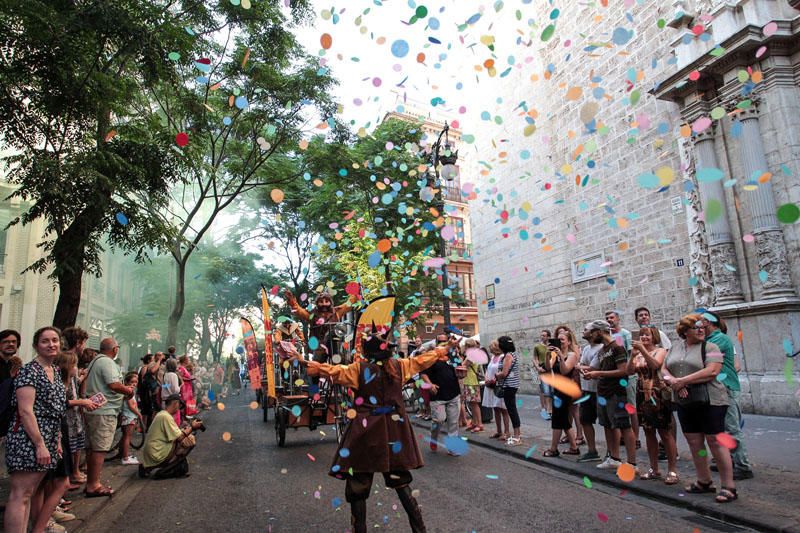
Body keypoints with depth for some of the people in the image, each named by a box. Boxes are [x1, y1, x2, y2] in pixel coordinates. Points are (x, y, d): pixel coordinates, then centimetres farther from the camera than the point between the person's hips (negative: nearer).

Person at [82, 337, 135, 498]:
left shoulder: (94, 361, 17)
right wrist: (129, 391, -7)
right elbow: (114, 384, -24)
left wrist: (124, 391, 19)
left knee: (93, 448, 16)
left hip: (93, 410, 10)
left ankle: (91, 483, 24)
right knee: (100, 449, -4)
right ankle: (94, 486, 0)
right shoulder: (108, 362, -14)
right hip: (105, 412, -10)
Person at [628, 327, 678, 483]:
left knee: (665, 433, -2)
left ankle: (672, 470, 7)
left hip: (658, 395, -6)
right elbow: (630, 371, -1)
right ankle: (654, 469, 20)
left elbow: (655, 364, -22)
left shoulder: (660, 351, -2)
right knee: (648, 432, 10)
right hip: (642, 395, 6)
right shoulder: (639, 355, 12)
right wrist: (633, 355, -14)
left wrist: (643, 350, -27)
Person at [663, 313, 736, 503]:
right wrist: (673, 381, -11)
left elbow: (712, 371, -19)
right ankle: (704, 482, 26)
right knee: (694, 442, 12)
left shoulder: (710, 348, -4)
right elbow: (664, 369, 10)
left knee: (715, 441, -3)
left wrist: (683, 380, -18)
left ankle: (729, 487, 9)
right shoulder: (676, 347, 12)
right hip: (684, 402, 6)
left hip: (709, 402, -5)